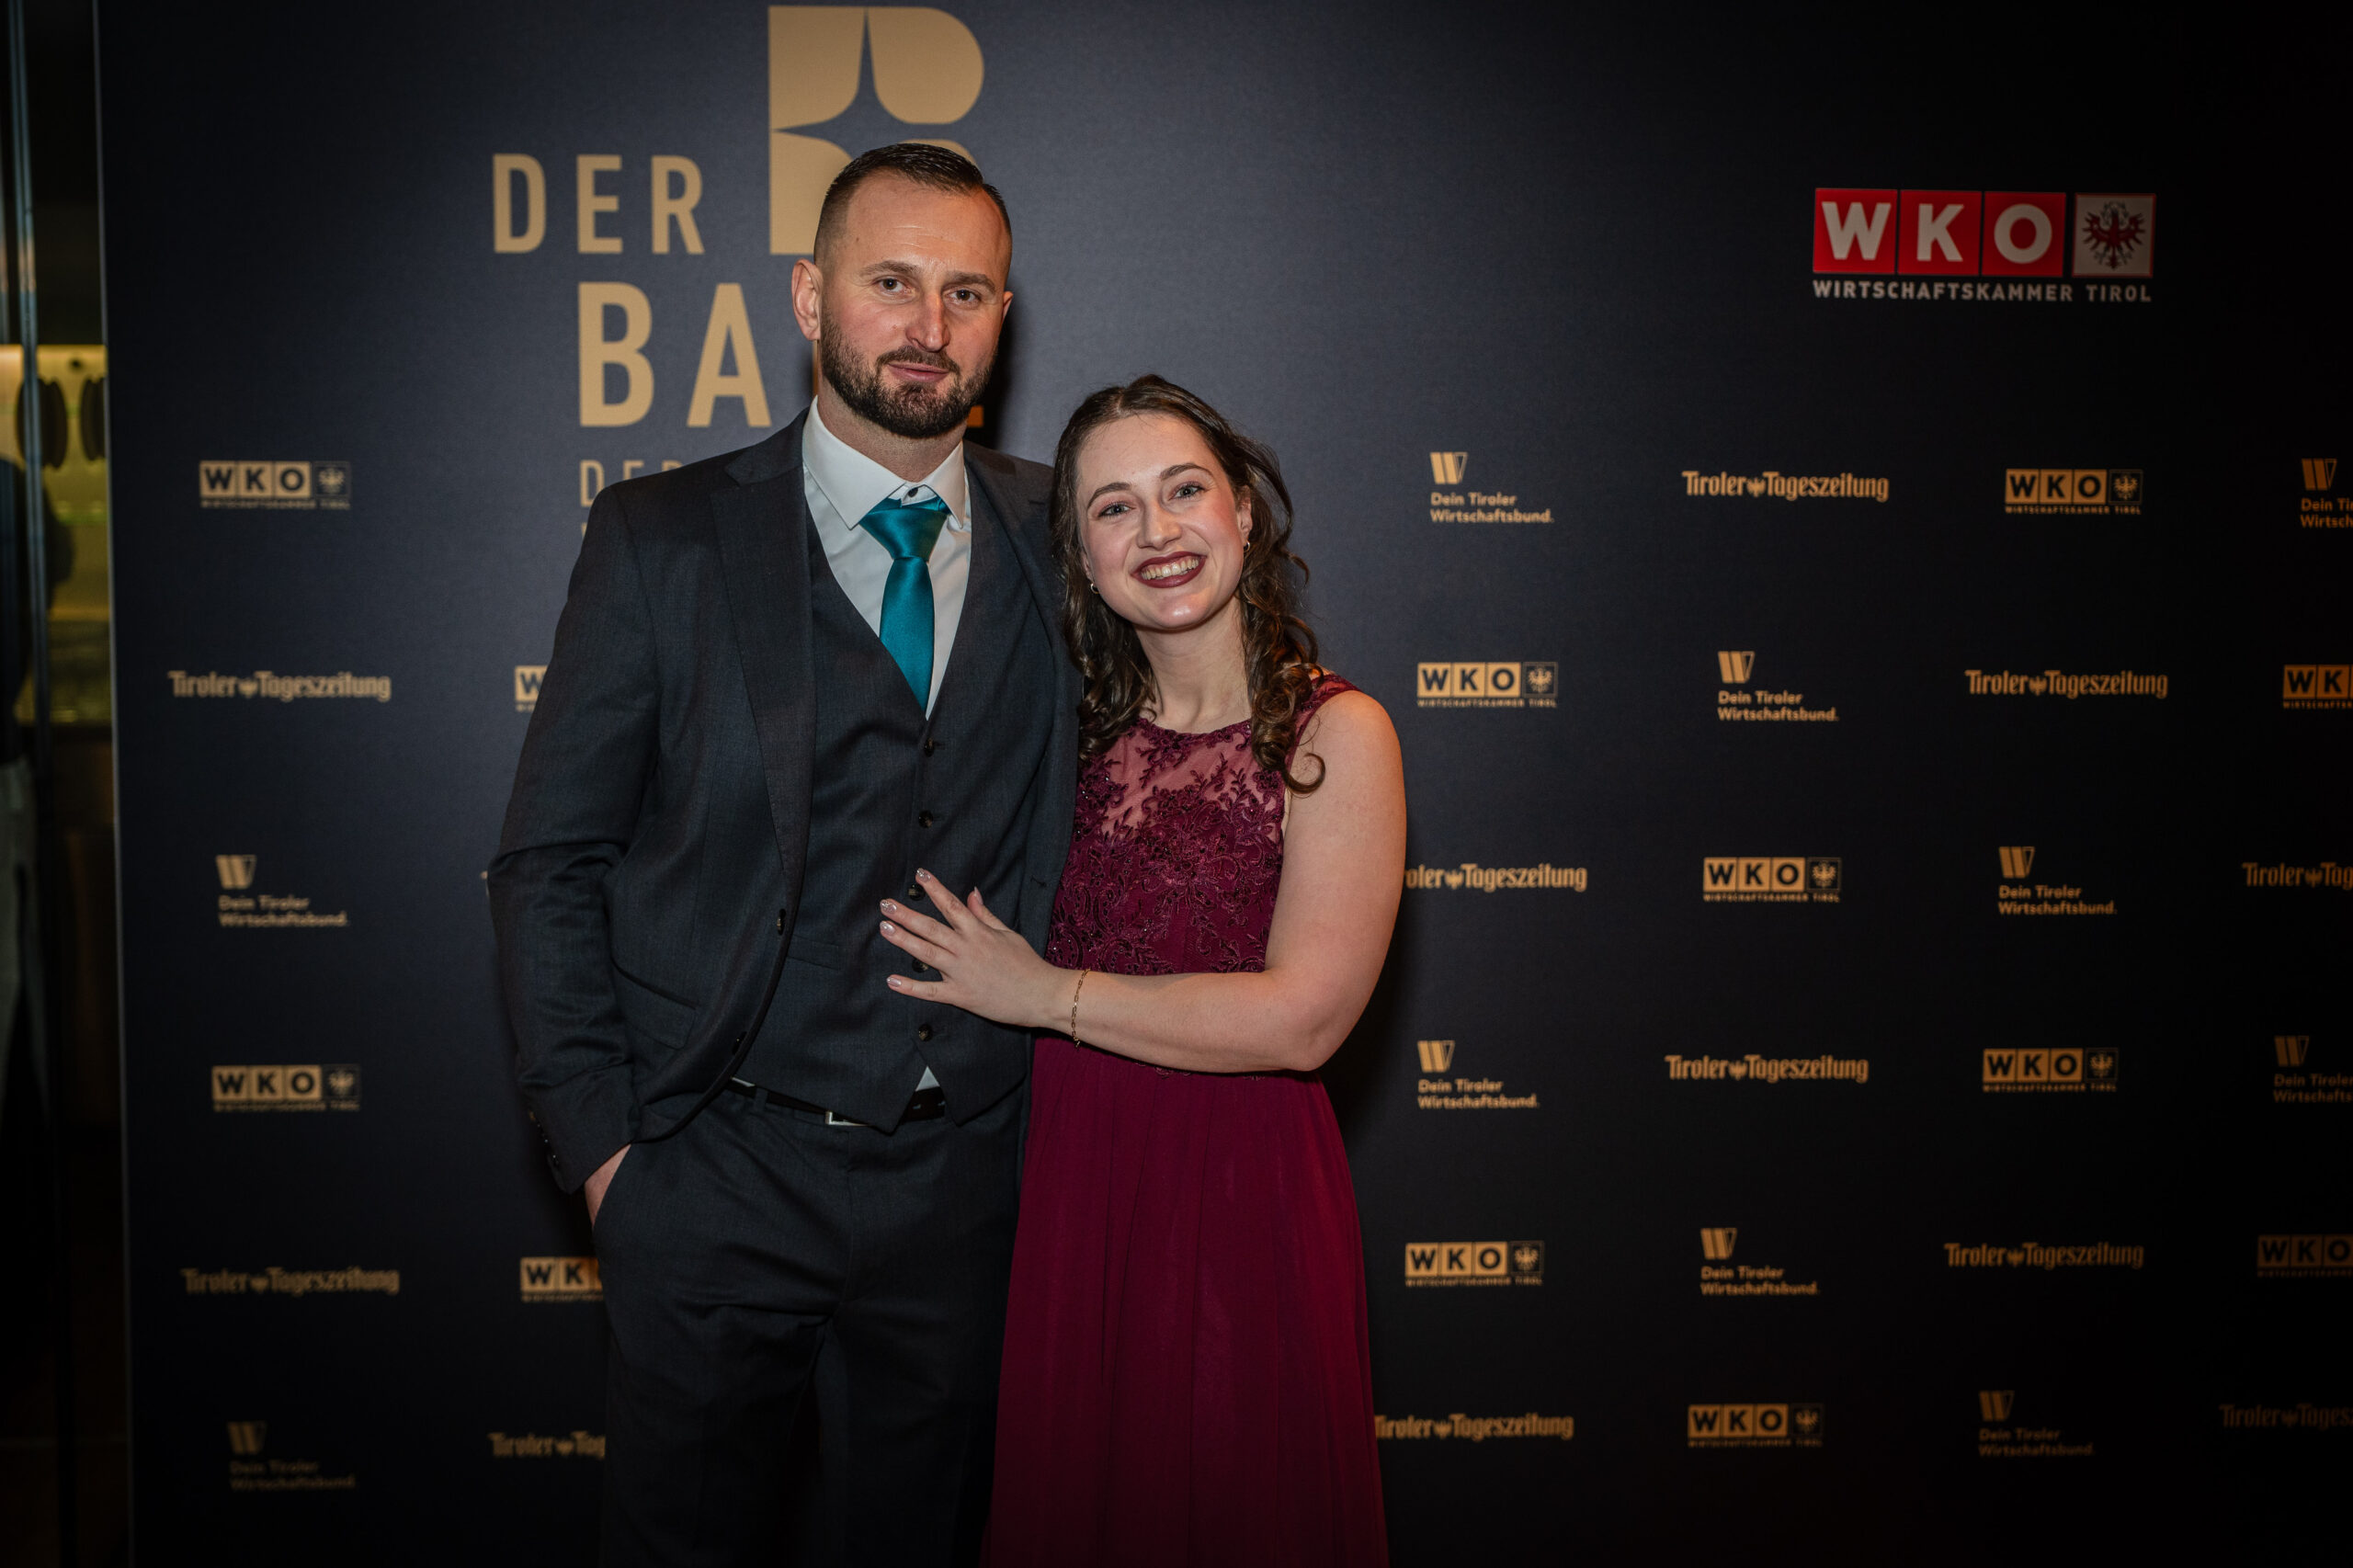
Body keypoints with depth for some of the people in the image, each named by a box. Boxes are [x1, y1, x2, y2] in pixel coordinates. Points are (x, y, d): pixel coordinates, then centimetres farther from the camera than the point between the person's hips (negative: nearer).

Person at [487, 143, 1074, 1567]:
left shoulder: (1056, 541, 3)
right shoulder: (666, 539, -4)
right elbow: (550, 863, -1)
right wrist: (600, 1141, -6)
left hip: (965, 1175, 2)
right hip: (719, 1170, -1)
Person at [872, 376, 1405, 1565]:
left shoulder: (1334, 733, -7)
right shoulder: (1088, 735, 7)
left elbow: (1302, 1017, -16)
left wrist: (1044, 994, -10)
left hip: (1240, 1197, -4)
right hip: (1067, 1186, 5)